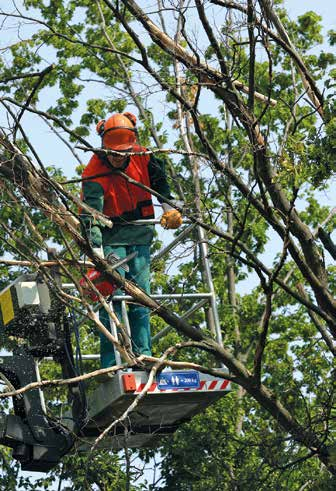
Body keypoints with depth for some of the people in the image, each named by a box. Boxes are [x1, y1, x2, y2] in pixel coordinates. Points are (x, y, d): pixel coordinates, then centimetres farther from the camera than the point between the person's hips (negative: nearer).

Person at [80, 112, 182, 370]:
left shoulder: (142, 157, -6)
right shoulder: (94, 173, -21)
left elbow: (159, 179, 15)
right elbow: (91, 215, -30)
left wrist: (168, 207, 9)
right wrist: (97, 252, -40)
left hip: (140, 236, 5)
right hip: (111, 238, -5)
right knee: (113, 298, -13)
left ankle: (143, 356, 4)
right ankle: (111, 363, -15)